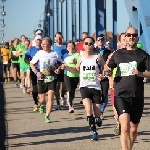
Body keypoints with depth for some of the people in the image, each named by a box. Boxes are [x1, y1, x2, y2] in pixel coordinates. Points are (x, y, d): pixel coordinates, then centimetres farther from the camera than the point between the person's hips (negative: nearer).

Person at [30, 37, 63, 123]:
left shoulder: (55, 54, 1)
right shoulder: (39, 53, 1)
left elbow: (61, 63, 14)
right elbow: (32, 64, 6)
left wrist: (59, 69, -7)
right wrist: (36, 72, -9)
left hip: (52, 79, -1)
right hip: (42, 79, 1)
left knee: (50, 97, -14)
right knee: (42, 100, 5)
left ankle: (47, 116, -6)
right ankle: (42, 105, 42)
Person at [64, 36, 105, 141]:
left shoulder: (97, 57, -1)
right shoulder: (81, 58, 6)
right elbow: (76, 70, 20)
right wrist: (66, 67, 5)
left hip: (96, 86, 0)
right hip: (84, 86, 1)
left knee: (97, 112, 0)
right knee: (88, 109, -20)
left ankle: (98, 119, 38)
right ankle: (94, 132, -8)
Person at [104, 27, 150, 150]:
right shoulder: (118, 54, 11)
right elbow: (108, 67, 26)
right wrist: (105, 71, 4)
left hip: (137, 97, 1)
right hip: (120, 95, 0)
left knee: (133, 129, 12)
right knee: (125, 127, -19)